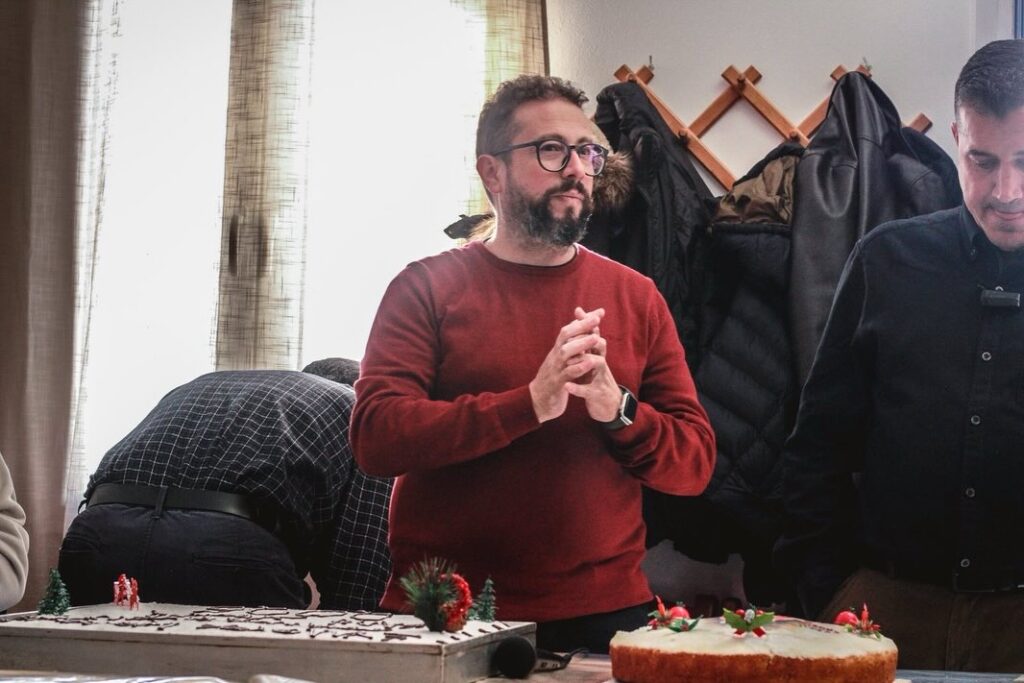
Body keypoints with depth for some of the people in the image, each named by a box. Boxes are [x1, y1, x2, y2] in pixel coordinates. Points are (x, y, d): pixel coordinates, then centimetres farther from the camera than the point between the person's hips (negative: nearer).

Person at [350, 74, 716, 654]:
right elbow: (376, 437, -12)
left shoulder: (636, 297, 7)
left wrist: (618, 410, -16)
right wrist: (529, 405, -22)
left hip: (605, 612, 2)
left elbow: (695, 464, 4)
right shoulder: (427, 287, 0)